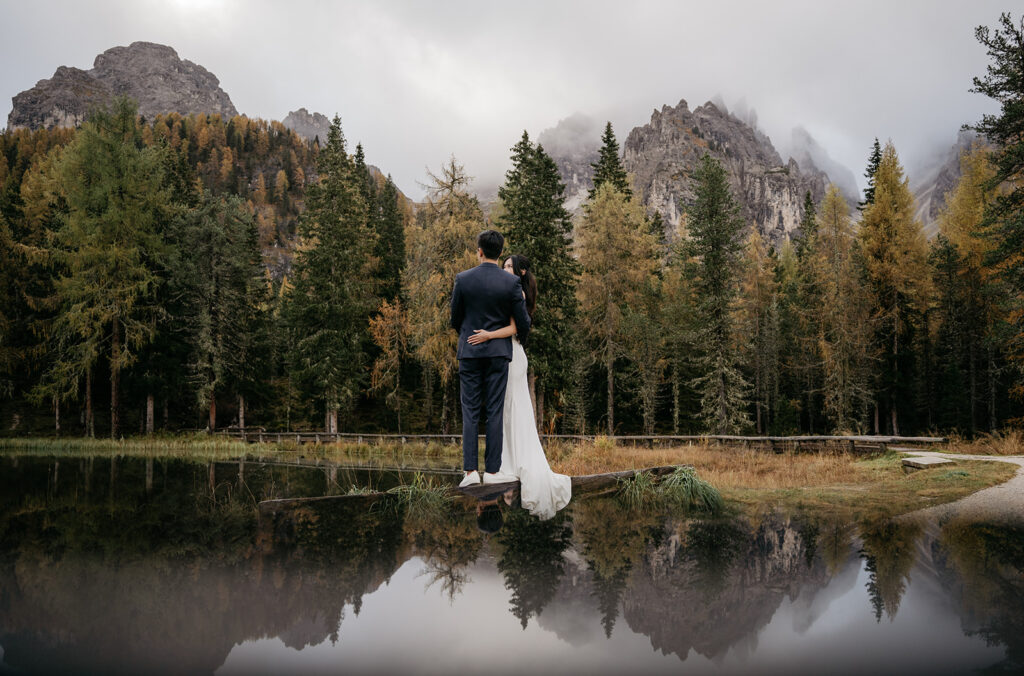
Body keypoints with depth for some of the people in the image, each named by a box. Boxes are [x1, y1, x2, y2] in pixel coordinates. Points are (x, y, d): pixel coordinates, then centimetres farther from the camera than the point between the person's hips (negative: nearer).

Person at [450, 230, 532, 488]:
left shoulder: (463, 279, -4)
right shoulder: (512, 282, -6)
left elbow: (455, 319, 5)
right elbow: (523, 324, -3)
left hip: (469, 351, 0)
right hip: (498, 352, 0)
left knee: (470, 411, 4)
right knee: (494, 411, 4)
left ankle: (470, 470, -1)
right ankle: (492, 470, 5)